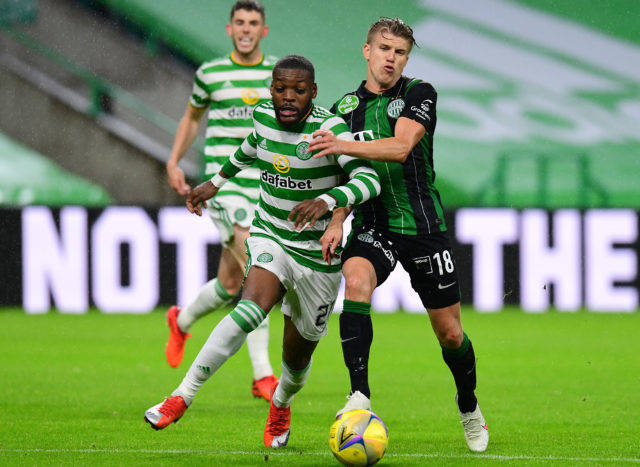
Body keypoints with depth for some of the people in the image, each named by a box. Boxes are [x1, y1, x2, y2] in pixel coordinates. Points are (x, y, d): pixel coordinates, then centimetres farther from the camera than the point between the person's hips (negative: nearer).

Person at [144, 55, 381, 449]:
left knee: (297, 356, 9)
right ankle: (183, 395, -30)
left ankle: (281, 404, 45)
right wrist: (216, 182, 29)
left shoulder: (331, 128, -19)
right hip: (269, 238, 2)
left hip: (317, 252, -2)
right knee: (252, 307, -30)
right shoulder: (263, 116, -4)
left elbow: (369, 180, -31)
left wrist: (326, 200, -48)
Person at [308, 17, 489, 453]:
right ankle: (360, 396, -34)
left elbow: (401, 147, -22)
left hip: (423, 225, -1)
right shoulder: (345, 107, 6)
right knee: (356, 281, -32)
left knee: (450, 333, 5)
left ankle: (469, 409, 32)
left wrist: (344, 146, -35)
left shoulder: (419, 94, -5)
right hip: (372, 225, 1)